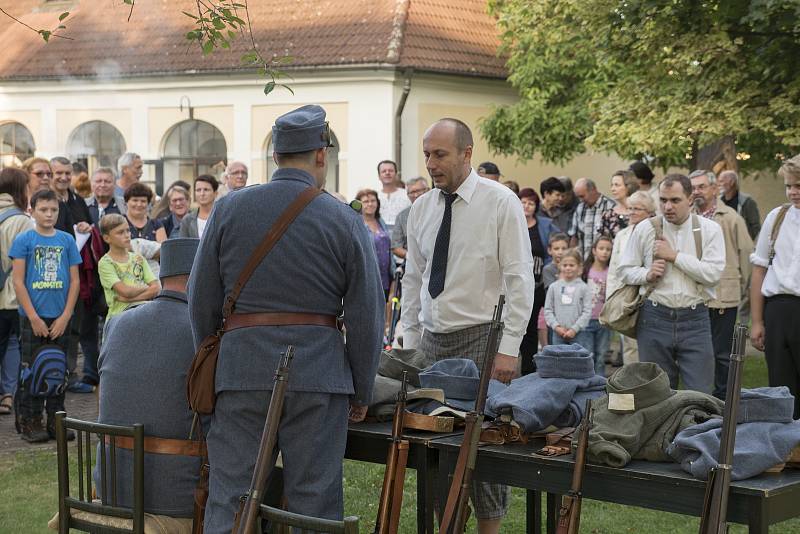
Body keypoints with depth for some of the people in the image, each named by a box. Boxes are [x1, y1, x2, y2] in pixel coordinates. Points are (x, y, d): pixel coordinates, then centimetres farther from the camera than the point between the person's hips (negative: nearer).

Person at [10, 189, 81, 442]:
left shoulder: (67, 240, 6)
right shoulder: (24, 239, -2)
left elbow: (75, 280, 6)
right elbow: (18, 281, -6)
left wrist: (65, 316, -3)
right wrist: (34, 317, -11)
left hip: (60, 319, 3)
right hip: (32, 318, -3)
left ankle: (56, 420, 18)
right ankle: (30, 422, 9)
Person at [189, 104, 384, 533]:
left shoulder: (228, 209, 3)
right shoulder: (344, 220, -1)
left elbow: (202, 301, 6)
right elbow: (366, 317, 0)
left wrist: (209, 367, 19)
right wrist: (362, 392, 10)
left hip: (241, 368, 1)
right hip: (318, 371, -1)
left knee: (229, 498, 6)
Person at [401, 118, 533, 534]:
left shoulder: (500, 203, -6)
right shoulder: (422, 208, 9)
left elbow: (519, 279, -9)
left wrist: (508, 347, -14)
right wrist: (410, 342, 10)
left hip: (481, 339, -5)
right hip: (431, 339, 5)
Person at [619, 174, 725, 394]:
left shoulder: (709, 229, 2)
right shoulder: (644, 230, 6)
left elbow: (714, 274, -10)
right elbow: (625, 270, 12)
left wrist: (674, 256, -10)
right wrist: (646, 274, -9)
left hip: (695, 320, -1)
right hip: (655, 319, 2)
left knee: (701, 393, -4)